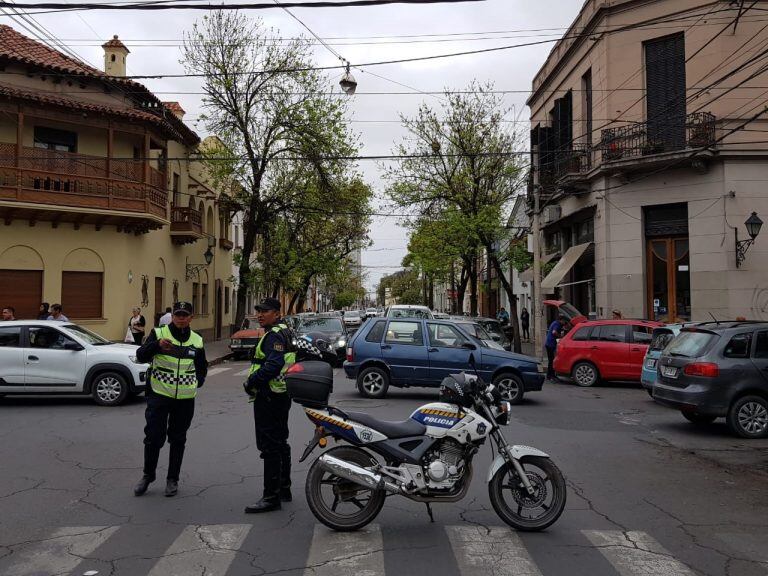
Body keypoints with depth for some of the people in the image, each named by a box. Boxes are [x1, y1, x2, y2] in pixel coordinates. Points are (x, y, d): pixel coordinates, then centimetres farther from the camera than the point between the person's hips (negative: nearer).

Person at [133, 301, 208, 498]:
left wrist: (197, 382, 3)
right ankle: (147, 475, 22)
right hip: (159, 395, -2)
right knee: (153, 437, 0)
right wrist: (156, 345, -32)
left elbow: (202, 367, 21)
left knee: (178, 439, 10)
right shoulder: (158, 333, -3)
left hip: (185, 398, 3)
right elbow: (140, 356, -15)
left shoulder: (197, 341, 6)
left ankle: (173, 479, 23)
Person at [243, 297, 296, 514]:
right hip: (281, 396, 11)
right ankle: (284, 489, 29)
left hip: (269, 397, -11)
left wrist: (251, 382, -19)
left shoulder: (274, 335, -16)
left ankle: (271, 496, -4)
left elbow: (273, 365, -29)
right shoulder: (285, 332, 17)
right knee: (280, 443, 18)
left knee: (270, 447, -8)